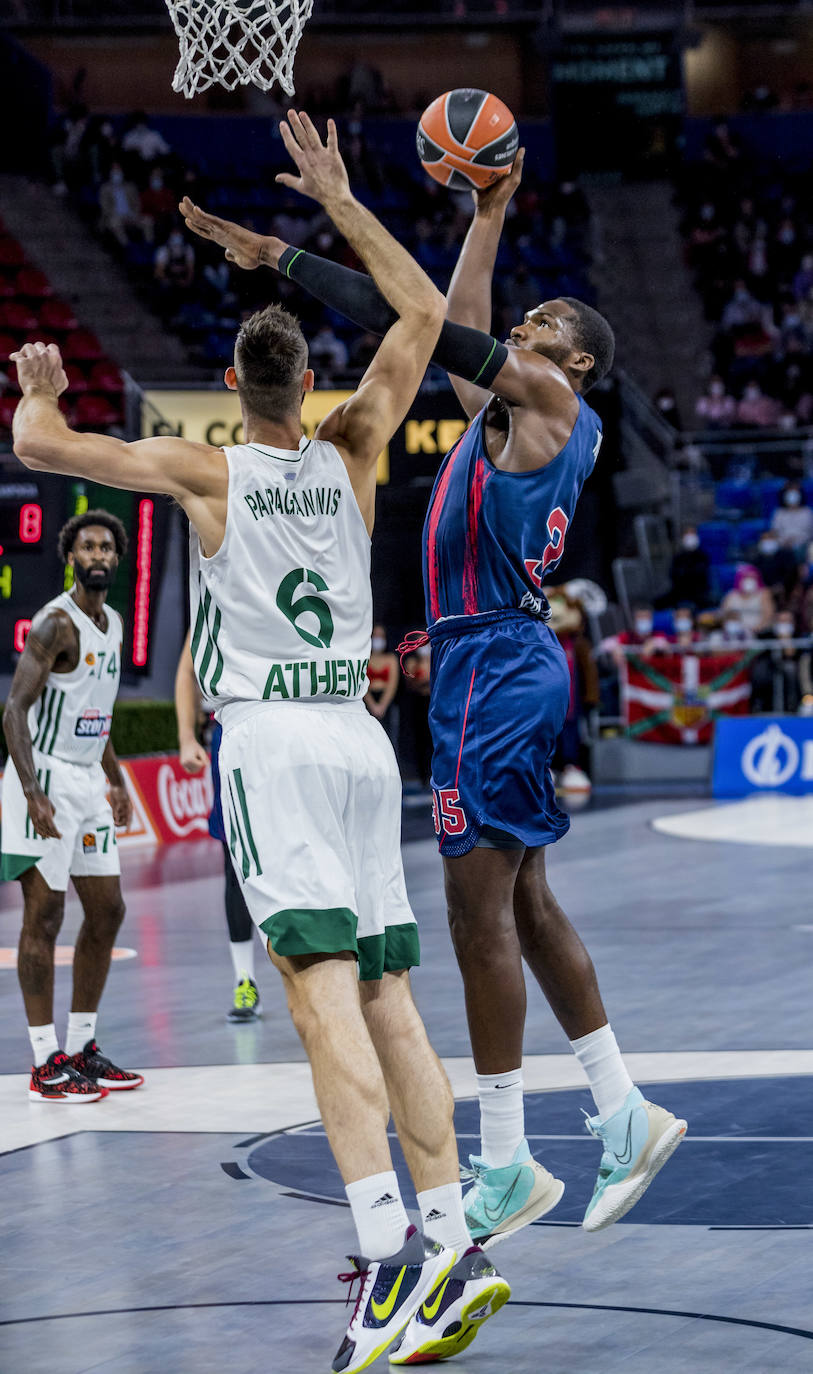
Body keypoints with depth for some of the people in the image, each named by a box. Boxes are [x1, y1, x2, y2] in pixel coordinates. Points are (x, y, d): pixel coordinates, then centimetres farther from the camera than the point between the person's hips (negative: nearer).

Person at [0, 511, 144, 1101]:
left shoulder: (112, 624, 13)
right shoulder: (55, 623, -15)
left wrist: (116, 780, 21)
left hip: (88, 781, 9)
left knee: (107, 911, 10)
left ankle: (83, 1050, 19)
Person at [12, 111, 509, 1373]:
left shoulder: (206, 471, 0)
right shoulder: (349, 458, 10)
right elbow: (424, 313, 21)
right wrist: (338, 201, 24)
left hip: (269, 740, -5)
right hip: (360, 738, 5)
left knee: (322, 985, -17)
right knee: (386, 996, 6)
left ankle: (390, 1254, -30)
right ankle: (450, 1246, 1)